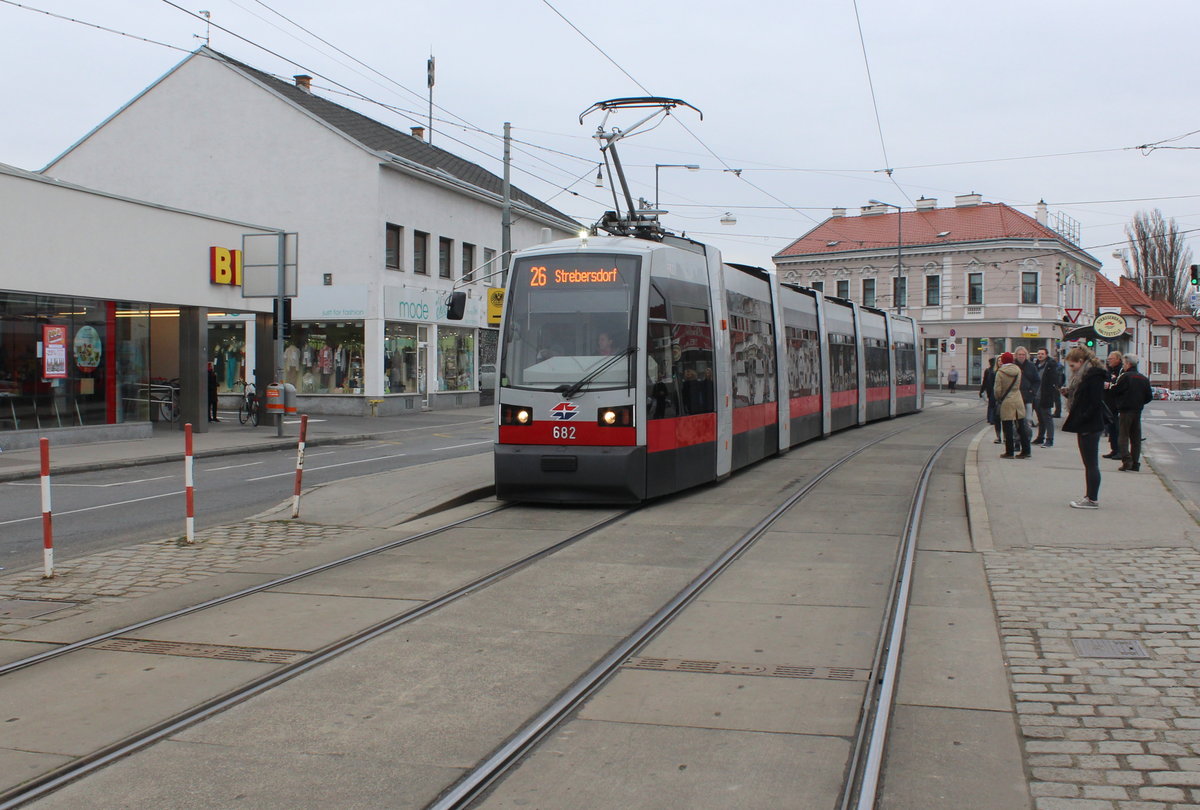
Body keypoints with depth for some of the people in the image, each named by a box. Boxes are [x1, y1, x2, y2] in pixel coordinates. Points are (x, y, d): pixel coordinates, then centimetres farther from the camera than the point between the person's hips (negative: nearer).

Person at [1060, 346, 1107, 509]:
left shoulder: (1094, 376, -15)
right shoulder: (1085, 375, 16)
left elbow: (1095, 403, -21)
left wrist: (1080, 420, -21)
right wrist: (1069, 393, 7)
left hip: (1090, 427, -10)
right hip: (1085, 427, 10)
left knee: (1091, 464, -4)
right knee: (1089, 464, 13)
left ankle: (1093, 500, 1)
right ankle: (1090, 496, 19)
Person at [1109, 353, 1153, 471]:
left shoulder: (1125, 377, -11)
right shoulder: (1143, 379, 8)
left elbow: (1114, 391, -11)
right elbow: (1149, 397, 9)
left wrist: (1109, 386, 9)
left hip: (1125, 410, -6)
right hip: (1138, 411, 6)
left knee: (1123, 436, -2)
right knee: (1136, 438, 10)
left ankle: (1127, 461, -16)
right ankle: (1135, 464, 10)